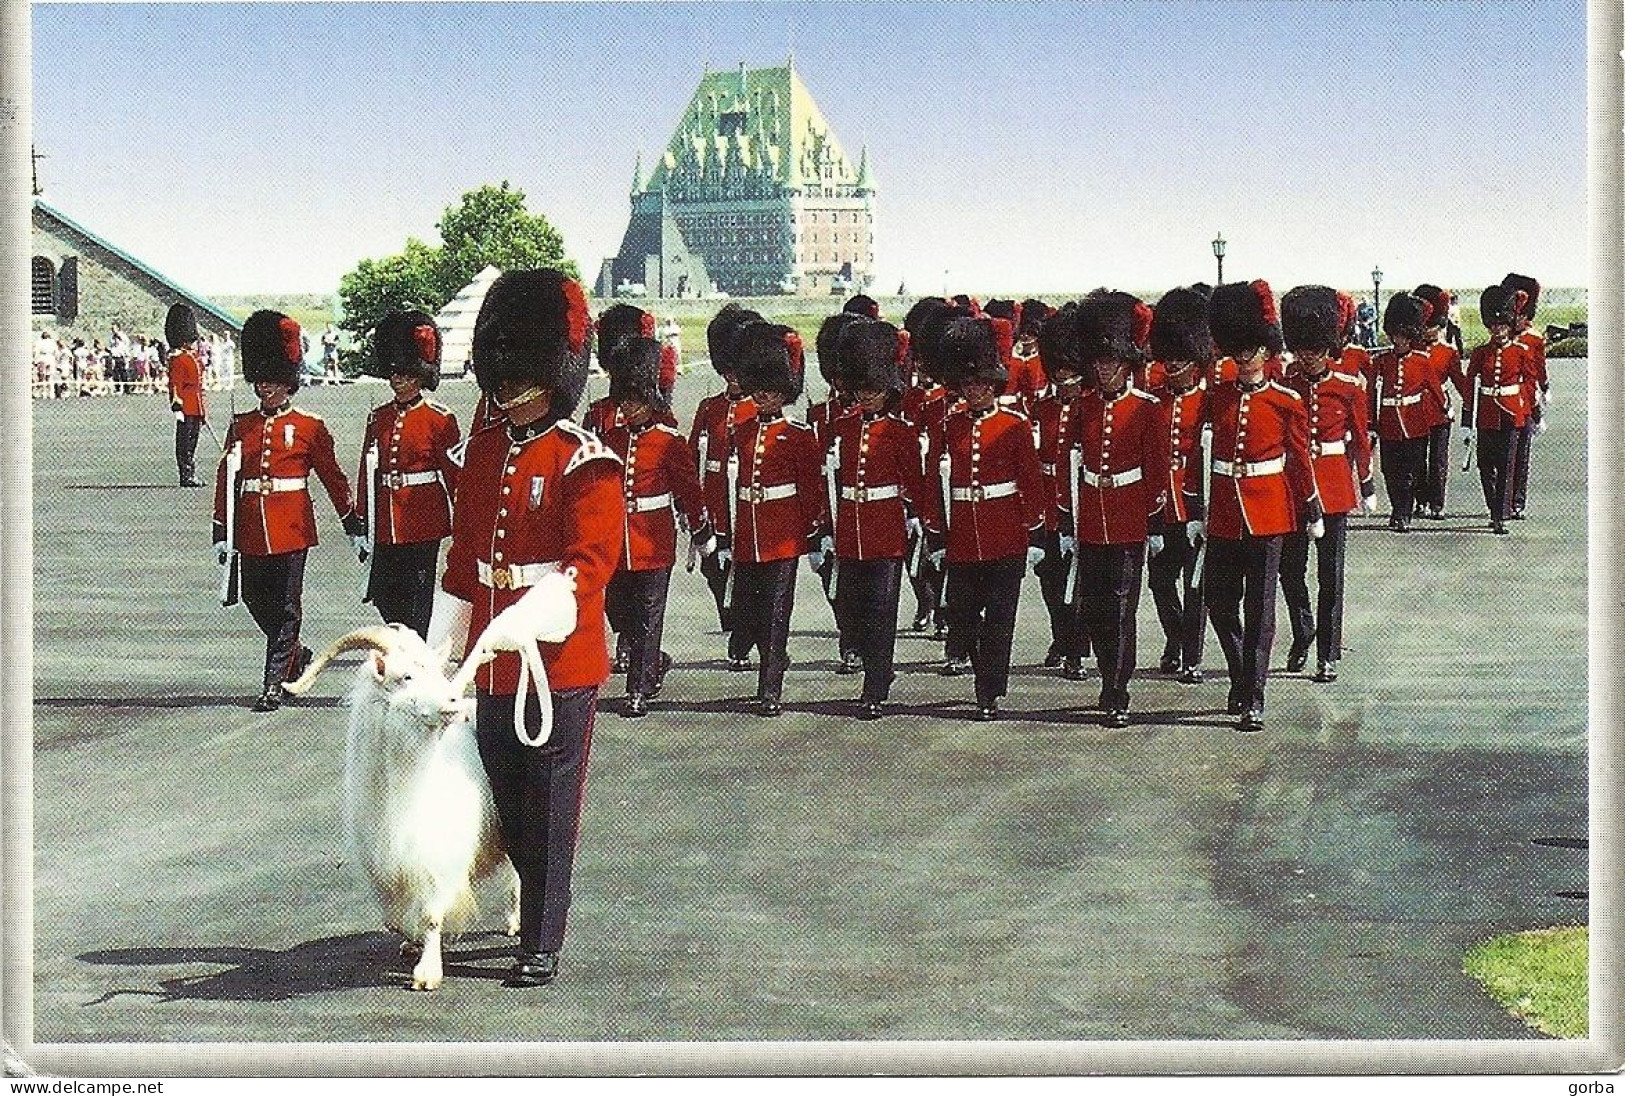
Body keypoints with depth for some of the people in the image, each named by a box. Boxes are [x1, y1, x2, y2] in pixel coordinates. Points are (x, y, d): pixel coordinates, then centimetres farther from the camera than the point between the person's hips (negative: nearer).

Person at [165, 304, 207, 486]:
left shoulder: (192, 357, 17)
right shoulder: (178, 359, -11)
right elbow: (175, 385, -16)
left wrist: (202, 413, 23)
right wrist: (177, 407, -22)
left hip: (195, 410, 10)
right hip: (186, 410, -10)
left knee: (191, 443, 13)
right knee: (185, 443, -5)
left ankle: (191, 476, 18)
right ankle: (187, 477, -3)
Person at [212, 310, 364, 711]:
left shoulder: (309, 428, 1)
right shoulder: (241, 427, 8)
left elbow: (333, 478, 5)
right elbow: (226, 480, 8)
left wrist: (354, 527, 5)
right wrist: (221, 533, 5)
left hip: (291, 528, -4)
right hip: (251, 530, 4)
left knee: (286, 604, -3)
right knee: (256, 599, 11)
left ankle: (275, 683, 0)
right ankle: (295, 654, 35)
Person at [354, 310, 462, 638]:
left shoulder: (440, 419, -3)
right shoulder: (379, 418, 10)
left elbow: (455, 476, -2)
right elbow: (367, 474, 13)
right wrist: (362, 524, 11)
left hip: (422, 523, -5)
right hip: (385, 526, 5)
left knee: (415, 599, -3)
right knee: (385, 598, 6)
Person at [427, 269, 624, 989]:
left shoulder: (585, 462, -10)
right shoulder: (483, 451, 10)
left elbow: (589, 564, -20)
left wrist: (522, 625, -33)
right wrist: (443, 651, 16)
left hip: (559, 663, -6)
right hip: (493, 664, 6)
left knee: (548, 813, 1)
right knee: (506, 806, 13)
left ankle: (542, 948, 7)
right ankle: (533, 912, 28)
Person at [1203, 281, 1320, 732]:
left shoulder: (1286, 402, -2)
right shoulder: (1217, 397, 5)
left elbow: (1300, 460, 5)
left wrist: (1313, 513, 8)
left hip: (1267, 514, -3)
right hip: (1223, 513, 3)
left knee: (1259, 608, -1)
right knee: (1219, 602, 7)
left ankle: (1253, 699, 2)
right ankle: (1242, 676, 29)